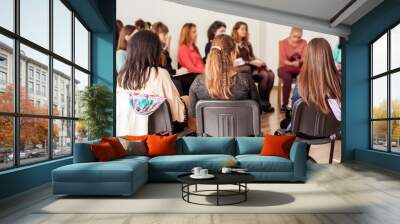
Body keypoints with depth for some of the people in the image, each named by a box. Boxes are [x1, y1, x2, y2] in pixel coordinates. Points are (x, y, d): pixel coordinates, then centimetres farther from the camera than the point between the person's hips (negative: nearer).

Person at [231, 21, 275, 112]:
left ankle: (265, 101, -13)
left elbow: (253, 57, 20)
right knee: (264, 75, -31)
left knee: (271, 74, -20)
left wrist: (259, 62, -3)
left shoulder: (247, 44, 23)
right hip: (239, 69, -6)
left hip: (251, 67, 6)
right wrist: (251, 62, -14)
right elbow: (235, 61, -11)